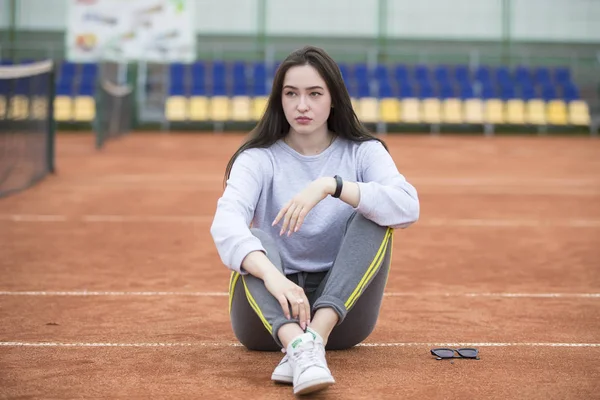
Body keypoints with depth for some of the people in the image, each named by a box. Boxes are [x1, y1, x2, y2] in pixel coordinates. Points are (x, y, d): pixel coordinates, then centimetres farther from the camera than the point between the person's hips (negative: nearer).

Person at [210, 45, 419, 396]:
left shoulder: (363, 152, 1)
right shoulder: (259, 158, -3)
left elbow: (408, 207, -19)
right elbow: (226, 223, -24)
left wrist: (331, 186, -32)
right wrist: (272, 276, -43)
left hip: (341, 308, 1)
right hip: (270, 315, -1)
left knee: (373, 219, -22)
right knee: (257, 241, -30)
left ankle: (313, 339, -39)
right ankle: (299, 345, -56)